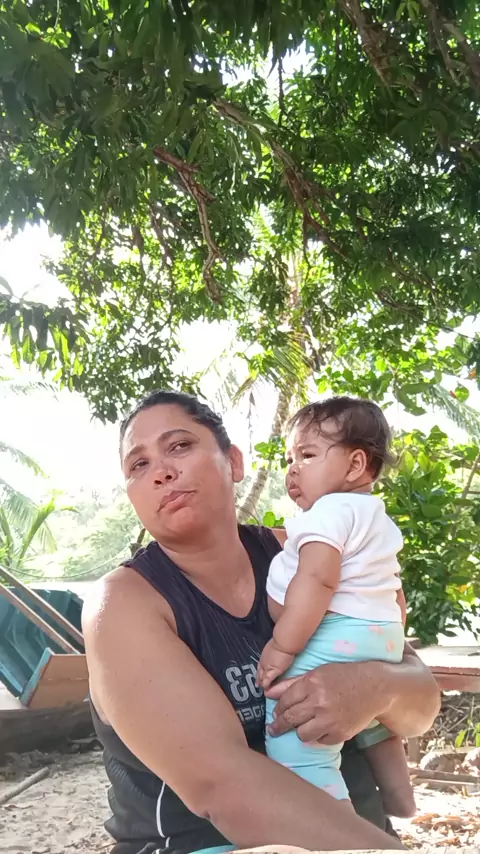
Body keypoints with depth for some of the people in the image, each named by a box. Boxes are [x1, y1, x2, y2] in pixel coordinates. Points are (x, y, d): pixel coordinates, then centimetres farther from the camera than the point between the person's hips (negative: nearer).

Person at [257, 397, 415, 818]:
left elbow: (317, 580, -25)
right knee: (376, 728, 33)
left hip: (333, 644, -11)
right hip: (381, 637, 12)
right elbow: (395, 597, 27)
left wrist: (283, 646, -23)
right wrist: (389, 646, 36)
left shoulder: (333, 509, -12)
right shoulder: (379, 521, 20)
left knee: (296, 751, -14)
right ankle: (401, 814, 47)